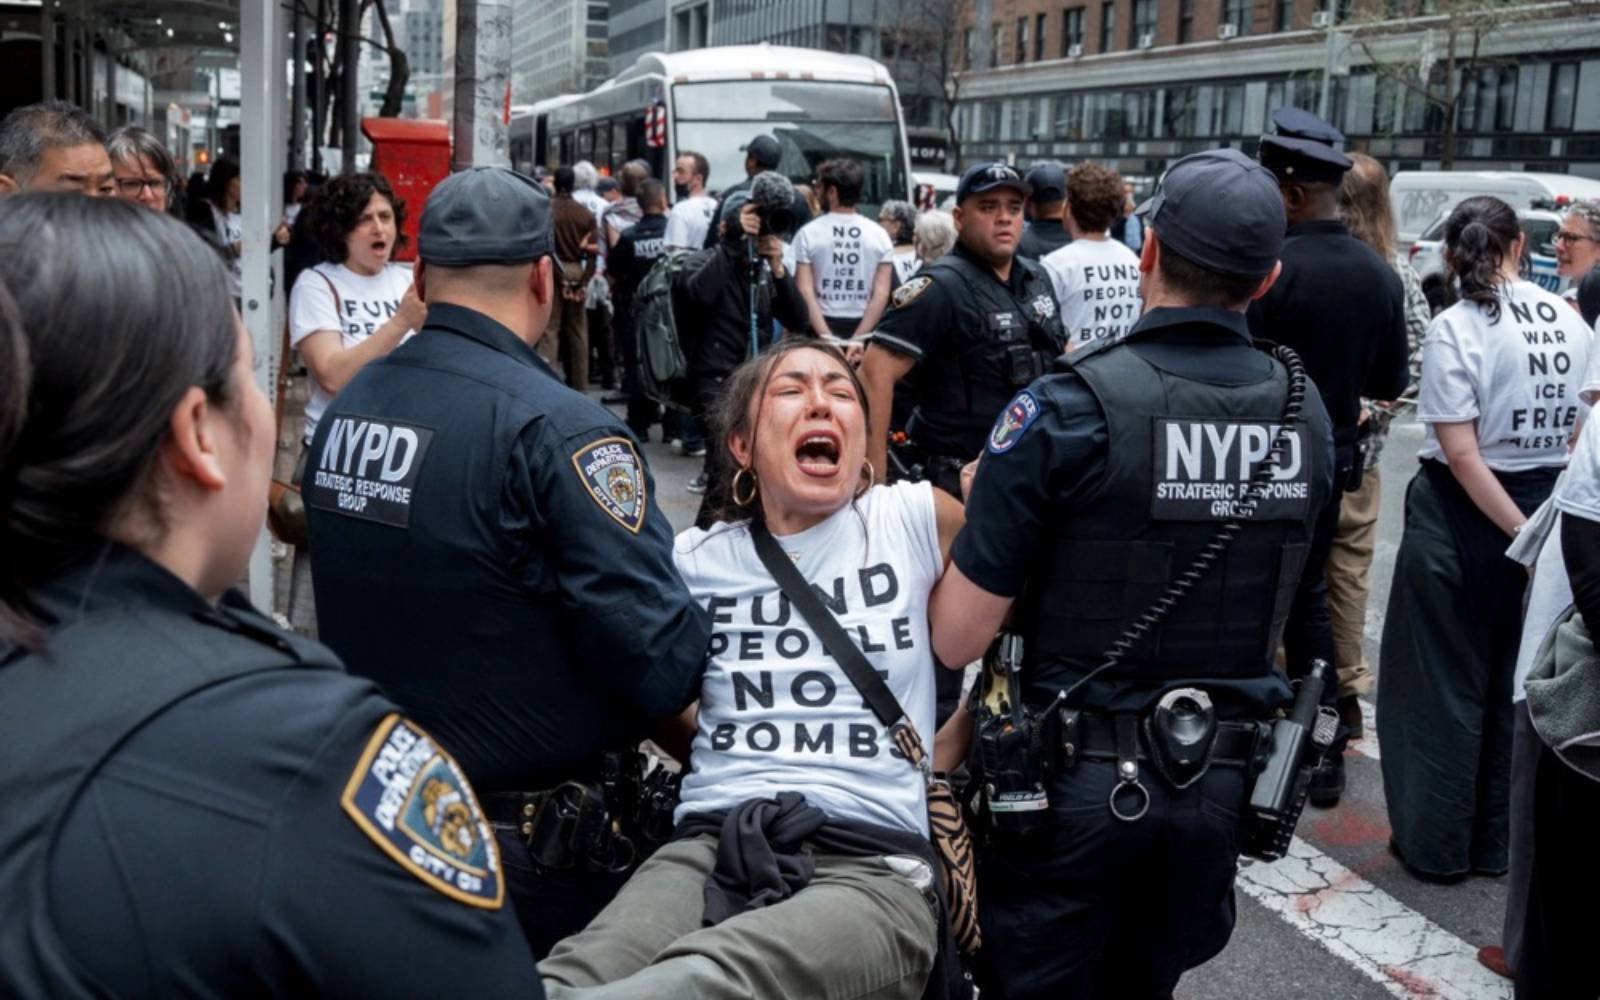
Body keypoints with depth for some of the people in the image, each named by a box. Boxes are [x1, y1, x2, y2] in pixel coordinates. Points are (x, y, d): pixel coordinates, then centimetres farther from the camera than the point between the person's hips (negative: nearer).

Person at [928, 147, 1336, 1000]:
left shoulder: (1067, 410, -17)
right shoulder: (1307, 417, -1)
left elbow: (957, 638, -16)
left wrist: (979, 513, 2)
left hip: (1079, 782, -5)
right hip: (1223, 784, 5)